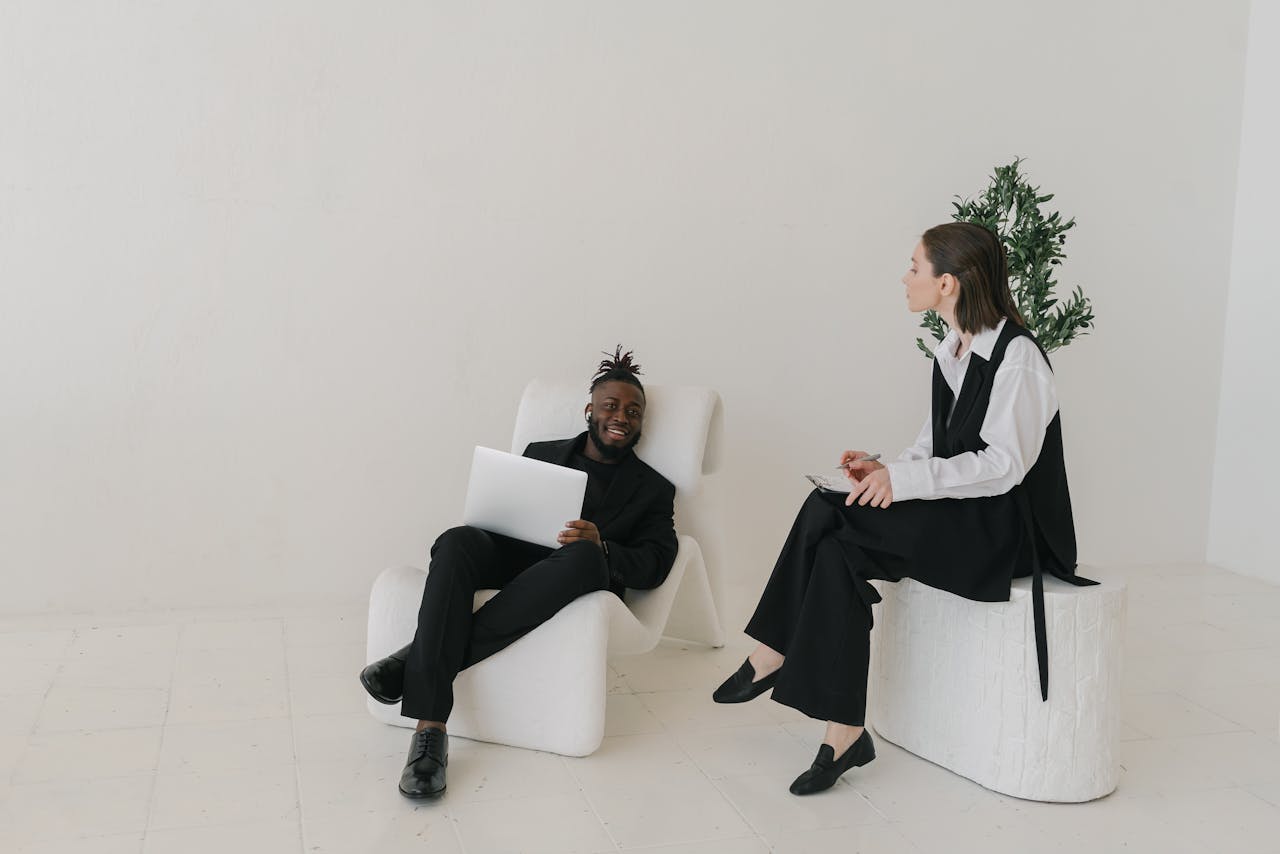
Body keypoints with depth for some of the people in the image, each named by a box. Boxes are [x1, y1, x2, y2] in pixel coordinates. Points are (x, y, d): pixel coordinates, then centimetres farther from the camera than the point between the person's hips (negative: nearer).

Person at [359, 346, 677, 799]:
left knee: (584, 557, -39)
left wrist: (600, 547, -20)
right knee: (458, 541, -33)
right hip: (514, 558, 2)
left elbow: (654, 566, 1)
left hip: (581, 580, -2)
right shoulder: (541, 454, 24)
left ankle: (417, 659, -34)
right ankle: (430, 732, -39)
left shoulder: (653, 489, 16)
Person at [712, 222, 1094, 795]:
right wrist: (887, 471, -2)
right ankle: (842, 732, -14)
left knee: (828, 520, -24)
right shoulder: (949, 354, 14)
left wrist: (906, 478, -23)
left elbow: (1004, 464, -19)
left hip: (1003, 532, -8)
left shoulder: (1016, 356, -13)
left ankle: (775, 653, -10)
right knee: (836, 546, -18)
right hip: (954, 519, 8)